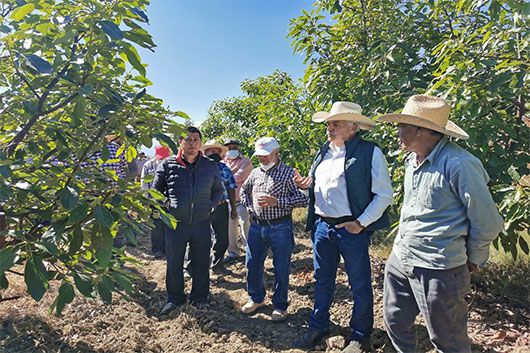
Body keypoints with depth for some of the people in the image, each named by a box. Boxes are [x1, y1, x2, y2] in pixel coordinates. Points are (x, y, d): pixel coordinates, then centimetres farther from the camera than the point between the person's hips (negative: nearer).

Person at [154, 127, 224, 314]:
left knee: (201, 262, 12)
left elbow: (218, 190, 16)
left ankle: (200, 297, 33)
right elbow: (156, 190, 10)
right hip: (175, 223, -1)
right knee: (174, 262, 12)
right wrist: (164, 207, -2)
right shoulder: (167, 164, -1)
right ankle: (175, 298, 34)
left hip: (202, 223, 1)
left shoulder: (211, 166, 4)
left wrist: (210, 206, 3)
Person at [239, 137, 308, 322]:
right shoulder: (256, 172, 8)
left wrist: (277, 202, -20)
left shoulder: (288, 173, -8)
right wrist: (250, 209, 11)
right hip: (257, 226, 5)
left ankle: (280, 306, 27)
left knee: (281, 269, 7)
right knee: (252, 264, 14)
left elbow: (303, 199, -14)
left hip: (280, 228, -5)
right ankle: (256, 298, 37)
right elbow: (244, 190, 26)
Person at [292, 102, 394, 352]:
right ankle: (318, 327, 35)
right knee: (322, 281, 17)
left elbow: (384, 195, -10)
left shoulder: (370, 153, -9)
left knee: (360, 286, 10)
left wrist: (361, 223, -17)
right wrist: (306, 185, 1)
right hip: (321, 226, 6)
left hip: (352, 229, -5)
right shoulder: (323, 152, 11)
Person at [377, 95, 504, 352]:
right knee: (395, 323, 20)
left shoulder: (458, 164, -19)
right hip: (400, 259, 8)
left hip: (437, 269, -7)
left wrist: (473, 260, 2)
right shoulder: (412, 160, 7)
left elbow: (488, 222, -11)